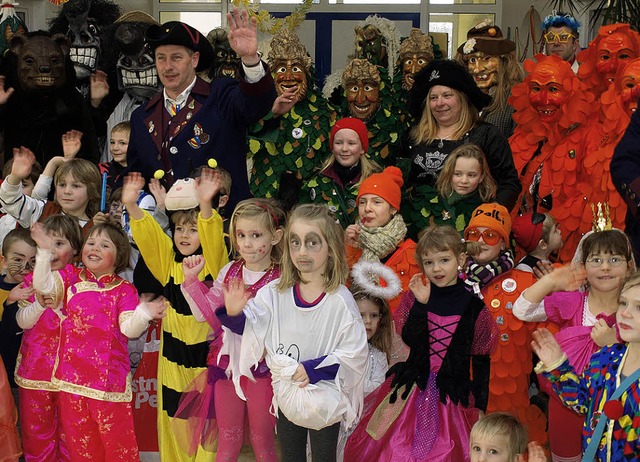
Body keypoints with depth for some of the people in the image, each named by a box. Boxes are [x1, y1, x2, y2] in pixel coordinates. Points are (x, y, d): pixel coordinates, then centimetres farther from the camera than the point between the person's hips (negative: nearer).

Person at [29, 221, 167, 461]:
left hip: (109, 376, -2)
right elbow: (44, 286, -9)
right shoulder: (70, 277, 8)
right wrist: (45, 251, -19)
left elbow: (129, 329, -9)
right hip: (72, 375, 2)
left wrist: (143, 313, -28)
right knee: (80, 441, 11)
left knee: (116, 439, 1)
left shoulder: (124, 290, 2)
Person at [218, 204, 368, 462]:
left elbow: (354, 354, -17)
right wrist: (234, 314, -26)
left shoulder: (340, 301, -18)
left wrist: (313, 369, -22)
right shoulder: (275, 292, -7)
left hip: (325, 400, -3)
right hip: (287, 396, 4)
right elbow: (250, 326, -5)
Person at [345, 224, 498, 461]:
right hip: (414, 387, 1)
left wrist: (480, 405, 1)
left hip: (452, 394, -1)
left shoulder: (473, 305, -4)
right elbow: (409, 339, -12)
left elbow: (481, 360, 1)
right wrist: (421, 304, -20)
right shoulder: (415, 297, 0)